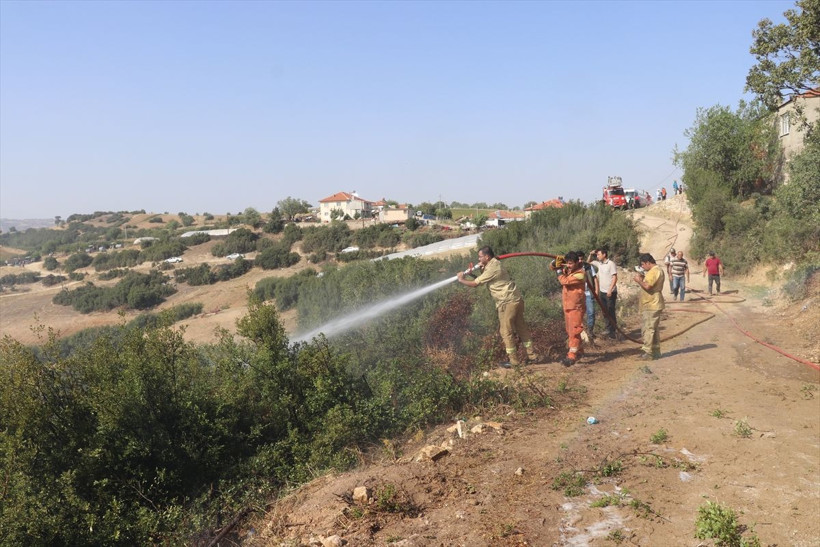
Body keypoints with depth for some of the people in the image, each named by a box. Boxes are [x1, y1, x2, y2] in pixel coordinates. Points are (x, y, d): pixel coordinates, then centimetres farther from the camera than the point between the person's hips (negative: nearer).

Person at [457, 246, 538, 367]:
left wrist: (462, 280, 4)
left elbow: (475, 283, -11)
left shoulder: (492, 269, -16)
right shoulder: (495, 263, 13)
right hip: (516, 299, 10)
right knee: (521, 327, 13)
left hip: (508, 301, -10)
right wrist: (482, 269, 6)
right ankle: (532, 355, 18)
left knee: (506, 330, -2)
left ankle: (513, 360, 4)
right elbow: (483, 279, 21)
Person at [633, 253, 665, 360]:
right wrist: (643, 278, 12)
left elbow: (647, 286, -27)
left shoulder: (654, 271, -18)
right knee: (654, 329, 16)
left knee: (648, 329, -8)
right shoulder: (657, 270, 17)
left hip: (651, 306, -11)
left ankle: (648, 353, -6)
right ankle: (655, 351, 23)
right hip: (653, 305, 11)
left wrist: (639, 280, -11)